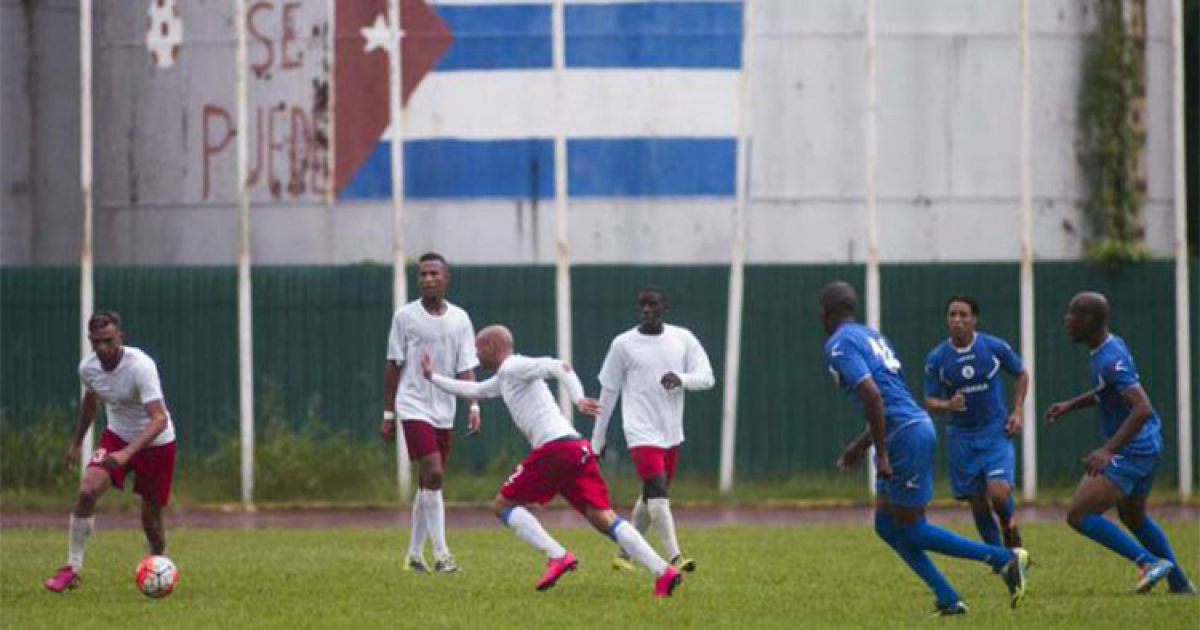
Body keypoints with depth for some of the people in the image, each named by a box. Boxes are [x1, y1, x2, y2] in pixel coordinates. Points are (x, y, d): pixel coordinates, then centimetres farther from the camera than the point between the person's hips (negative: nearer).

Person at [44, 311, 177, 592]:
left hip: (156, 443, -4)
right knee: (87, 490, -20)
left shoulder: (141, 366, -29)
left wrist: (127, 453, -48)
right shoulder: (88, 368, -10)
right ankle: (72, 568, -12)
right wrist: (77, 442, 24)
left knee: (151, 519, 1)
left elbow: (159, 420, -36)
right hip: (117, 436, 4)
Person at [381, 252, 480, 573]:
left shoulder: (459, 319, 6)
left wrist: (474, 406, -11)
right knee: (433, 475, -17)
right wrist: (388, 415, 3)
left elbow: (466, 368, 3)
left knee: (428, 483, 9)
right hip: (413, 407, -4)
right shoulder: (405, 317, -1)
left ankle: (415, 553, 19)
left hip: (444, 411, 4)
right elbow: (394, 367, 3)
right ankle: (441, 553, -17)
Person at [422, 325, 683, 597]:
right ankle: (663, 572, -16)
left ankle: (558, 556, -13)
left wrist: (578, 399, -31)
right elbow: (474, 390, 50)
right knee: (603, 518, 0)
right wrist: (433, 377, 56)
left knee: (503, 505, 5)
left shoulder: (513, 368, 2)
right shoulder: (505, 377, 30)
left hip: (555, 448, -9)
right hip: (578, 449, 9)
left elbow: (557, 366, -16)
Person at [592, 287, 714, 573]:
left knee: (651, 495, 13)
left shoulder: (683, 339, 5)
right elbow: (608, 392, 4)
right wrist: (597, 439, 7)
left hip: (672, 433, 4)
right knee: (658, 489, -19)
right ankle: (674, 558, -29)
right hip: (641, 432, -4)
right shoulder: (623, 344, -2)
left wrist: (681, 379, -21)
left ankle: (625, 554, 29)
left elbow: (707, 377, 1)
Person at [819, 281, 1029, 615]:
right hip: (916, 424, 10)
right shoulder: (870, 335, 21)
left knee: (912, 531, 0)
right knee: (885, 525, 13)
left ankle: (1006, 558, -3)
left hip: (904, 437, -10)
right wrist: (861, 445, 31)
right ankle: (948, 600, 9)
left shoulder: (838, 344, -10)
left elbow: (873, 396, -23)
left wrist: (882, 453, -20)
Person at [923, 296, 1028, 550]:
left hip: (997, 432, -2)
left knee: (999, 493, -20)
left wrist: (1016, 411, 1)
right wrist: (948, 405, -21)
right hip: (962, 437, 2)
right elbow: (930, 401, 1)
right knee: (977, 502, 3)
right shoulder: (936, 358, -4)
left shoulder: (994, 347, -6)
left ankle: (1009, 526, 14)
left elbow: (1021, 374, 11)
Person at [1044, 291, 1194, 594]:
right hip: (1148, 446, 10)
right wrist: (1071, 405, 18)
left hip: (1131, 453, -10)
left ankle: (1150, 561, -11)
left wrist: (1109, 451, -33)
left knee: (1078, 515, -11)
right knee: (1133, 517, 28)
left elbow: (1143, 408, -31)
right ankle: (1180, 583, 33)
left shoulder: (1111, 360, -23)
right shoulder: (1111, 346, 8)